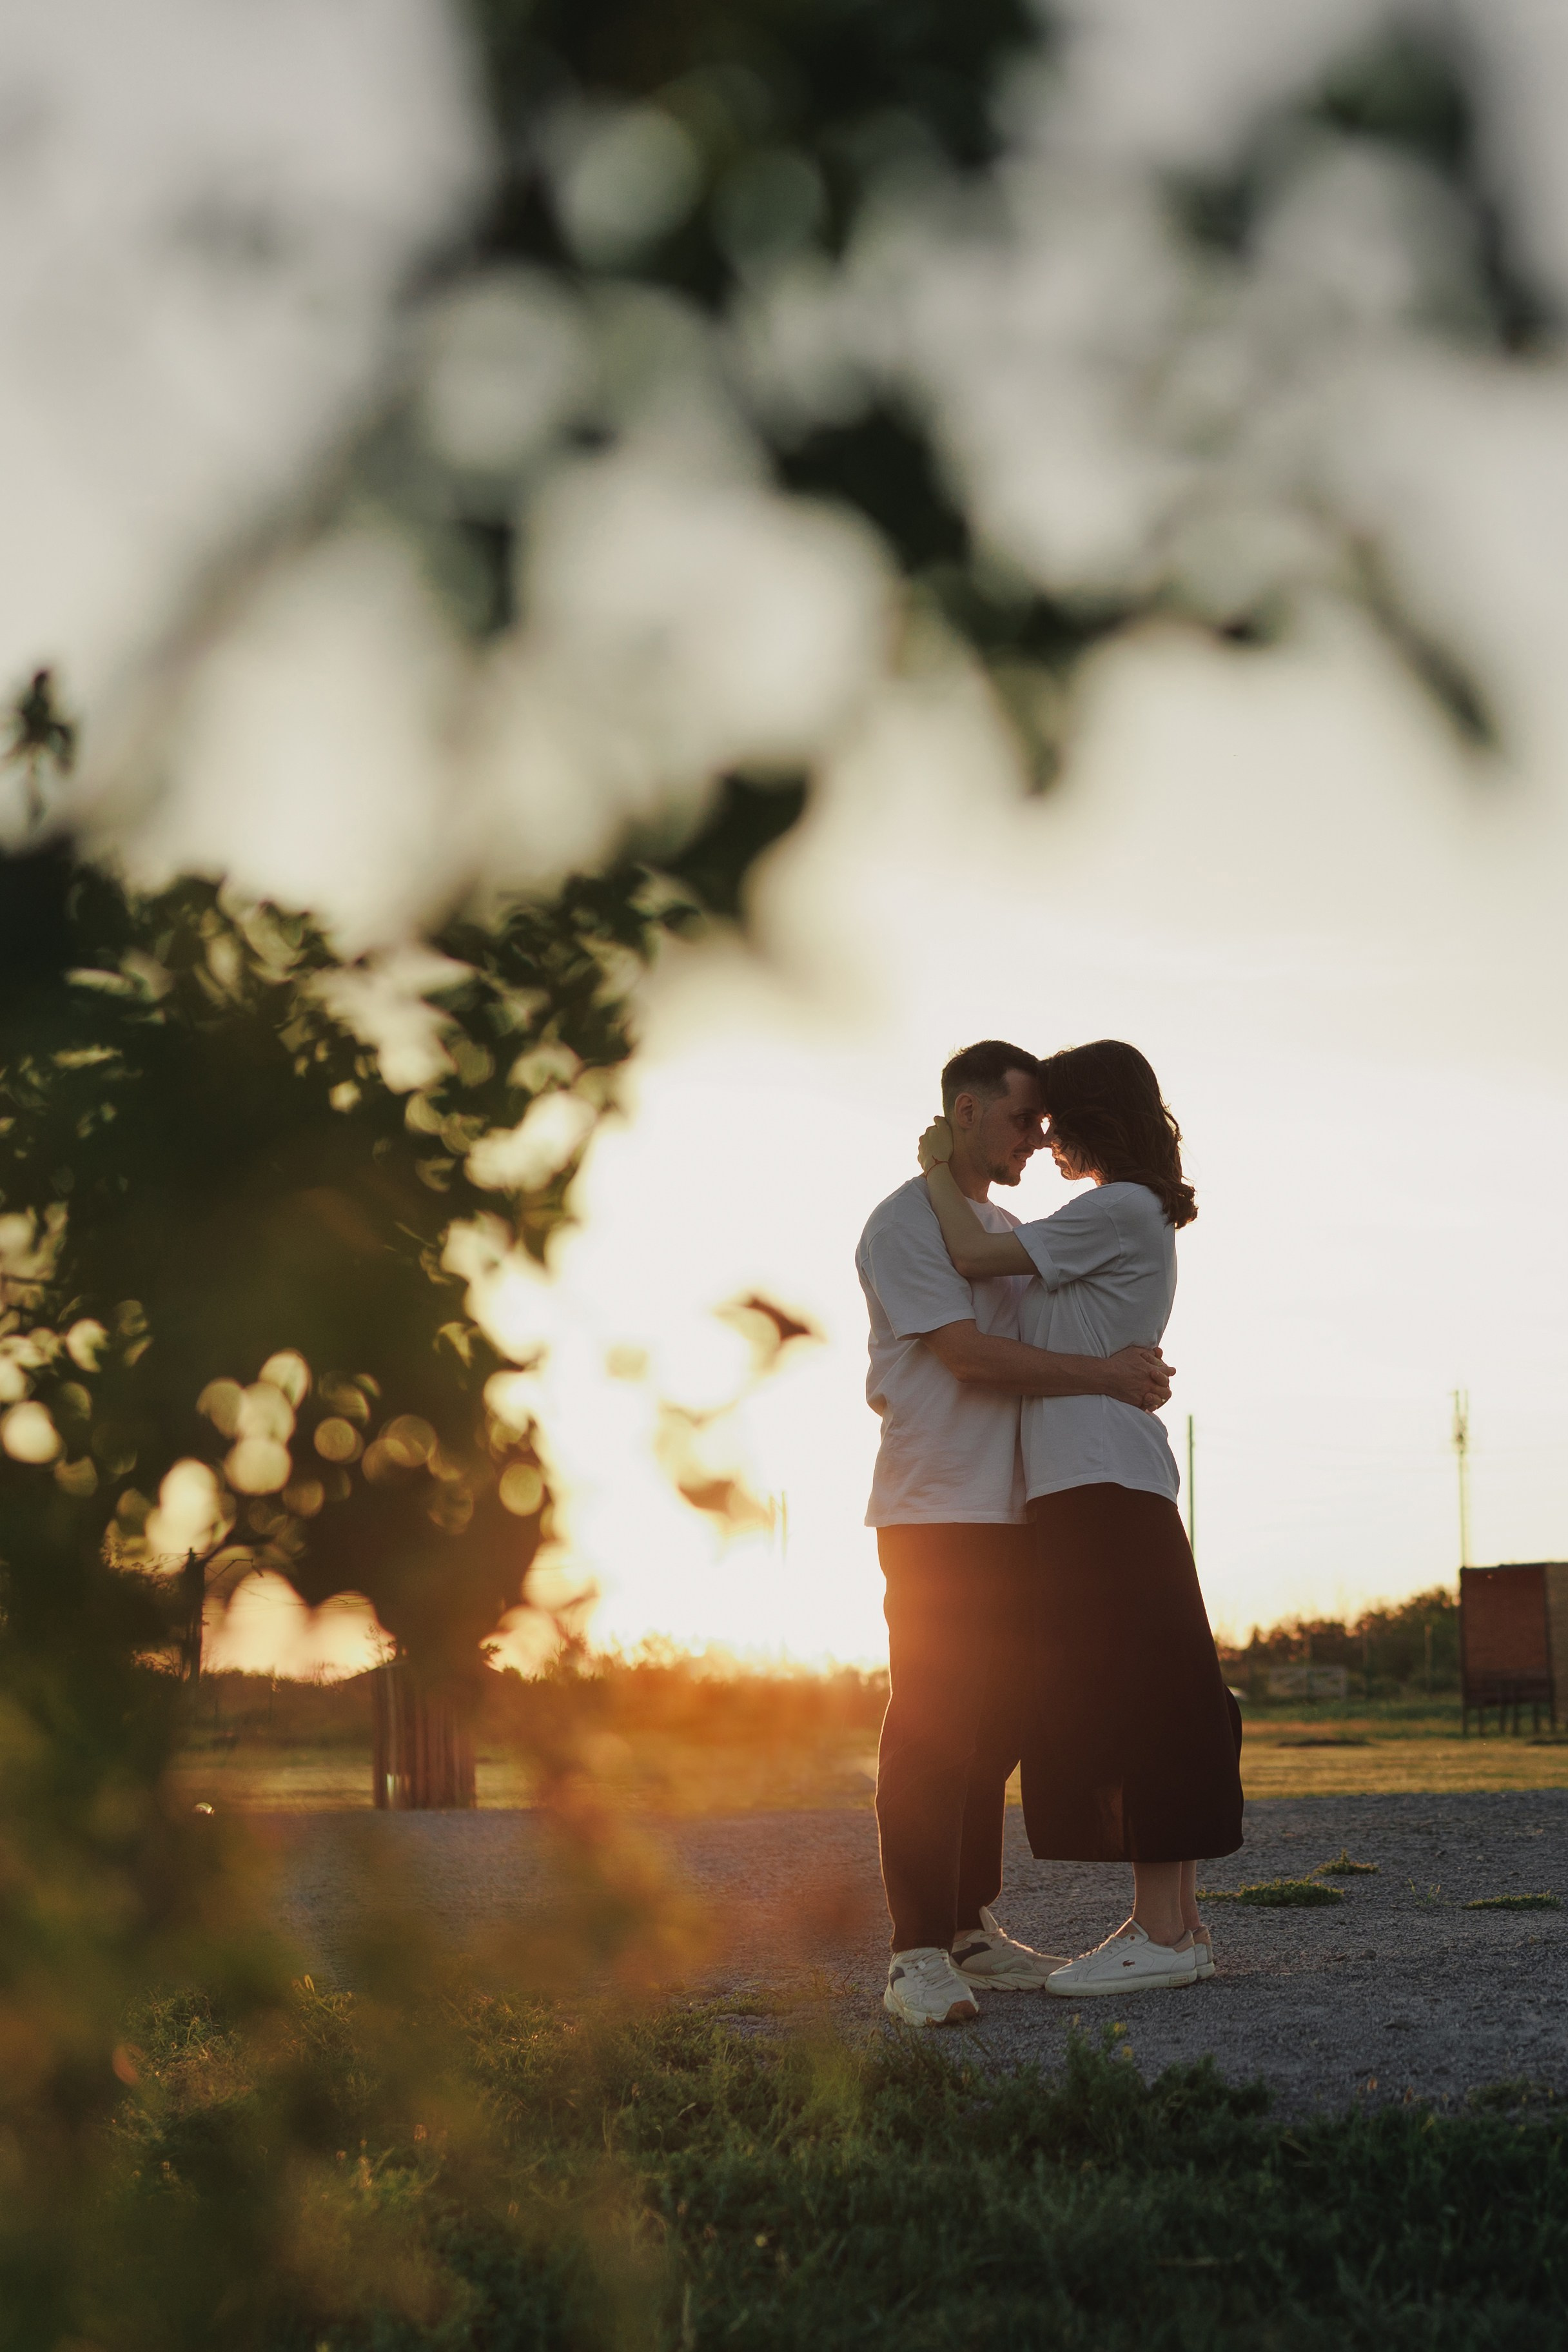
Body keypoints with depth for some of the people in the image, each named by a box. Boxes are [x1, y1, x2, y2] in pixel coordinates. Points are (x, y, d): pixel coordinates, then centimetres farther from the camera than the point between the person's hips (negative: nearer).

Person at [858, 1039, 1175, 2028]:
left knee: (995, 1726, 9)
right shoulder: (904, 1222, -6)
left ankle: (973, 1927, 16)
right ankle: (920, 1953, -9)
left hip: (1010, 1514, 8)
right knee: (931, 1729, -10)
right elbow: (967, 1353, -16)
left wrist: (1130, 1370, 3)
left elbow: (1047, 1345, 23)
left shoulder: (1006, 1230, 21)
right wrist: (1106, 1375, -16)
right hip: (934, 1511, -8)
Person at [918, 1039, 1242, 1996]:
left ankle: (1163, 1933, -10)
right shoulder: (1140, 1218, 22)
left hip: (1103, 1487, -10)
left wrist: (940, 1170, 3)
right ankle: (1179, 1921, 12)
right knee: (1154, 1709, 9)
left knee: (1129, 1706, -10)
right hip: (1103, 1489, 10)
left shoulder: (1116, 1211, -9)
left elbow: (976, 1255, -11)